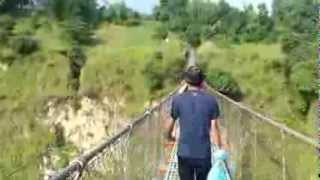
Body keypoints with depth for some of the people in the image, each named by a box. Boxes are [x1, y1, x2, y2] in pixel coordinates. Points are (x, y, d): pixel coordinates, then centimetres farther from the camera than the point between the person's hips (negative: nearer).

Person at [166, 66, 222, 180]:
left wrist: (170, 137, 25)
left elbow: (170, 125, 5)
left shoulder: (178, 100, -5)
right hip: (204, 153, 0)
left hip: (184, 153, 0)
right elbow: (214, 128, -5)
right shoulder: (211, 100, -5)